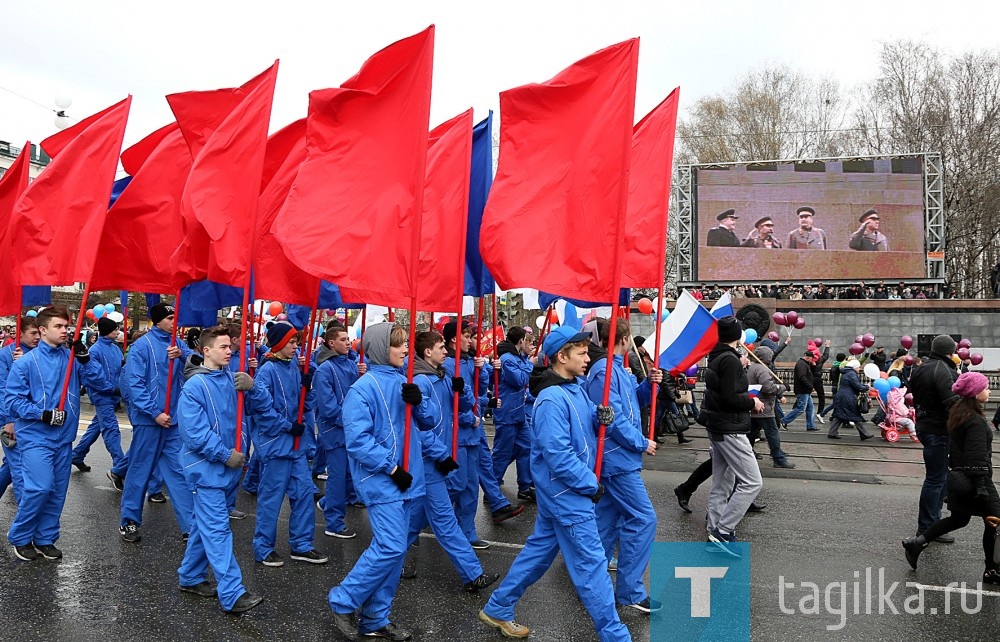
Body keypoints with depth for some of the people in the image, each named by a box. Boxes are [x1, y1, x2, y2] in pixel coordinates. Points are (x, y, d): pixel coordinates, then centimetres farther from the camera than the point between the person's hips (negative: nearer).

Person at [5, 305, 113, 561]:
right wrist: (43, 414, -19)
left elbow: (103, 384, -4)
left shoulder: (72, 358, 2)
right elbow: (12, 400, -9)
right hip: (36, 437, -5)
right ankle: (19, 537, 10)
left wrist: (85, 359, -16)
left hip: (64, 437, 5)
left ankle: (45, 539, 26)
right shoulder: (26, 362, -8)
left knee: (58, 491, 10)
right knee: (40, 487, -13)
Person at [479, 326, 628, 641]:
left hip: (560, 494, 10)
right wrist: (591, 485, -16)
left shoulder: (576, 387, 6)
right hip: (568, 494, -10)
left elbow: (586, 423, 13)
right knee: (591, 563, 0)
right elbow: (558, 456, -26)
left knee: (540, 549, 19)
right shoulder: (552, 400, -23)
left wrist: (602, 416, -9)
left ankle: (497, 609, 33)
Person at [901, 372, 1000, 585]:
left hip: (959, 477, 9)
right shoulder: (976, 421, -20)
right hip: (975, 479, -9)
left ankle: (917, 542, 15)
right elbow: (977, 458, -23)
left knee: (958, 519, 19)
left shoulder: (958, 413, 8)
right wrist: (982, 489, -23)